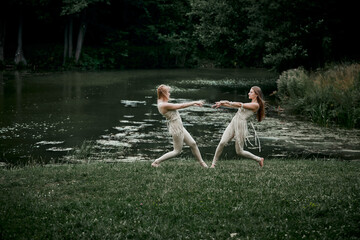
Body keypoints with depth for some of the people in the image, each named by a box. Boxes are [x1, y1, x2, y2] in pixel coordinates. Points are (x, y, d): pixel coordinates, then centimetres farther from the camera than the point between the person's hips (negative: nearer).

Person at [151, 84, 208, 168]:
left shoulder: (163, 103, 5)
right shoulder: (164, 105, -24)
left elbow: (178, 105, 10)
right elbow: (181, 106, -19)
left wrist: (193, 104, 7)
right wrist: (194, 102, -10)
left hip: (179, 127, 10)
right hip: (176, 129, -10)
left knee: (193, 144, 15)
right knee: (177, 151, 4)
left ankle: (201, 162, 28)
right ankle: (156, 162, 9)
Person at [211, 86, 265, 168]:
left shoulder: (256, 105, -5)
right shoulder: (249, 104, 22)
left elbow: (240, 105, -11)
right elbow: (234, 106, 21)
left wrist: (227, 102, -7)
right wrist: (222, 104, 10)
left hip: (241, 126, -7)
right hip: (233, 124, 7)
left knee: (239, 151, 1)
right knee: (222, 142, -13)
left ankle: (259, 159, 20)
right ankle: (213, 163, -7)